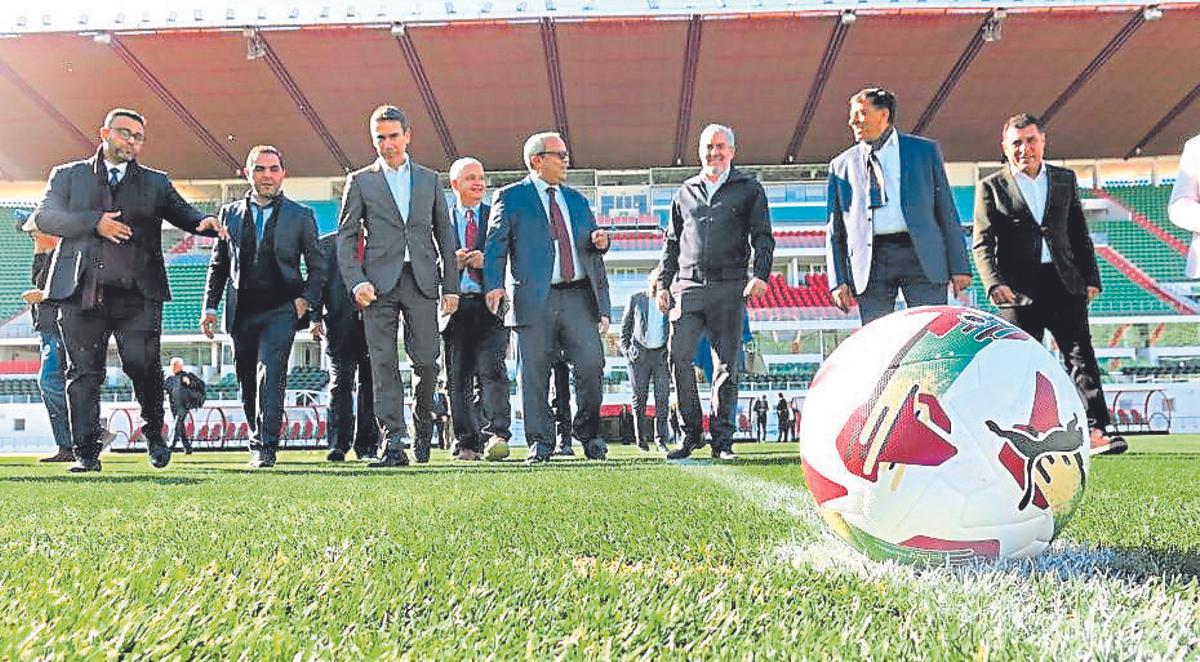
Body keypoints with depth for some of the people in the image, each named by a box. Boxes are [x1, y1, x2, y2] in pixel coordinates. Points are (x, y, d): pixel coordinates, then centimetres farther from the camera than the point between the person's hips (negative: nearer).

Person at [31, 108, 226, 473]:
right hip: (81, 292, 0)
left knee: (143, 366, -7)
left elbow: (184, 214, 11)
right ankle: (86, 454, 6)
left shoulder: (155, 182, 18)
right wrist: (95, 222, -10)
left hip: (137, 294, 0)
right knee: (83, 374, 1)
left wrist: (205, 221, -13)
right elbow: (44, 217, 4)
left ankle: (154, 435, 16)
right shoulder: (68, 175, 15)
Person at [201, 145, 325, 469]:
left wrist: (306, 299, -4)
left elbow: (317, 266, 9)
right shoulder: (230, 213, 12)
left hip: (281, 309, -3)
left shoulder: (301, 215, 5)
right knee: (247, 382, 9)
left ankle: (265, 448, -14)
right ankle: (259, 441, 23)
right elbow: (218, 264, 16)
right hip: (241, 311, 3)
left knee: (270, 375, -16)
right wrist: (210, 306, 9)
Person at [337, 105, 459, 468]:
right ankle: (393, 443, -3)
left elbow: (444, 233, 16)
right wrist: (356, 281, -8)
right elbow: (346, 236, 6)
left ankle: (422, 430, 22)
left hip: (422, 281, 1)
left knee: (426, 361, -1)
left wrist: (451, 285, 9)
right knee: (384, 364, -5)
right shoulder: (359, 181, 10)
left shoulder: (429, 179, 15)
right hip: (379, 283, -1)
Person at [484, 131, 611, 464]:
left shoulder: (577, 200, 22)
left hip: (578, 296, 4)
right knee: (534, 374, -1)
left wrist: (600, 240, 3)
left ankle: (589, 433, 13)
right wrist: (494, 284, -15)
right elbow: (496, 244, -1)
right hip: (535, 299, -3)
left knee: (591, 364, -5)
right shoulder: (510, 197, 7)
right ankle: (540, 442, 10)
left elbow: (590, 248, 27)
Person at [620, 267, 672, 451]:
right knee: (639, 397, 2)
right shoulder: (635, 298, 4)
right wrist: (625, 349, 2)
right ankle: (641, 438, 10)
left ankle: (661, 439, -1)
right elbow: (626, 325, 10)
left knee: (662, 397, -5)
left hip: (662, 353, 0)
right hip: (639, 352, 0)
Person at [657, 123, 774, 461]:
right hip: (688, 287, 2)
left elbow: (762, 236, 5)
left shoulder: (749, 189, 12)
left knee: (726, 365, -1)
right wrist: (663, 283, 12)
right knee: (679, 356, -10)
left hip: (729, 286, -2)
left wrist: (760, 274, -11)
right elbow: (672, 243, 21)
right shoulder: (685, 192, 19)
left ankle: (722, 439, 4)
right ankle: (691, 433, 0)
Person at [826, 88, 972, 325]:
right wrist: (838, 281, 4)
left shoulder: (925, 150, 12)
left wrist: (959, 267, 2)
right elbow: (834, 228, 14)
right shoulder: (841, 165, 15)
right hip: (871, 260, 1)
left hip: (921, 256, -1)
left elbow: (946, 210, 9)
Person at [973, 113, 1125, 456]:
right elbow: (982, 244, -3)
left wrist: (1091, 277, 10)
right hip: (1019, 289, -2)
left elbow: (1080, 234, 17)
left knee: (1081, 354, -4)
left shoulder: (1065, 179, 14)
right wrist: (994, 283, -17)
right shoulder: (990, 187, 4)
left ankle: (1096, 431, -5)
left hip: (1066, 283, 3)